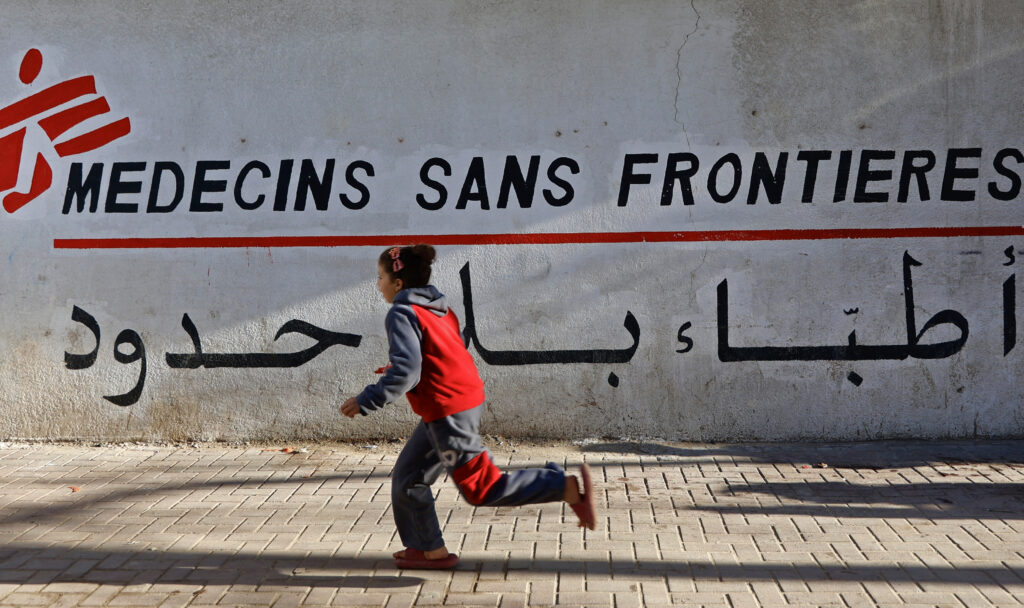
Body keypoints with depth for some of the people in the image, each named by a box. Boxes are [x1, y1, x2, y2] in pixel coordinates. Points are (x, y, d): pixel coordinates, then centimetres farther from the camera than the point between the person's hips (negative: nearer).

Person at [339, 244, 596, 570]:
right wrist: (396, 372, 24)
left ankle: (568, 487, -10)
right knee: (408, 476, 17)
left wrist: (365, 401, -16)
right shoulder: (440, 309, 14)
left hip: (448, 414, -10)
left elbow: (406, 372, -24)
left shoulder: (401, 314, -14)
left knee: (480, 487, -5)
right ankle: (429, 549, 23)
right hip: (467, 402, 10)